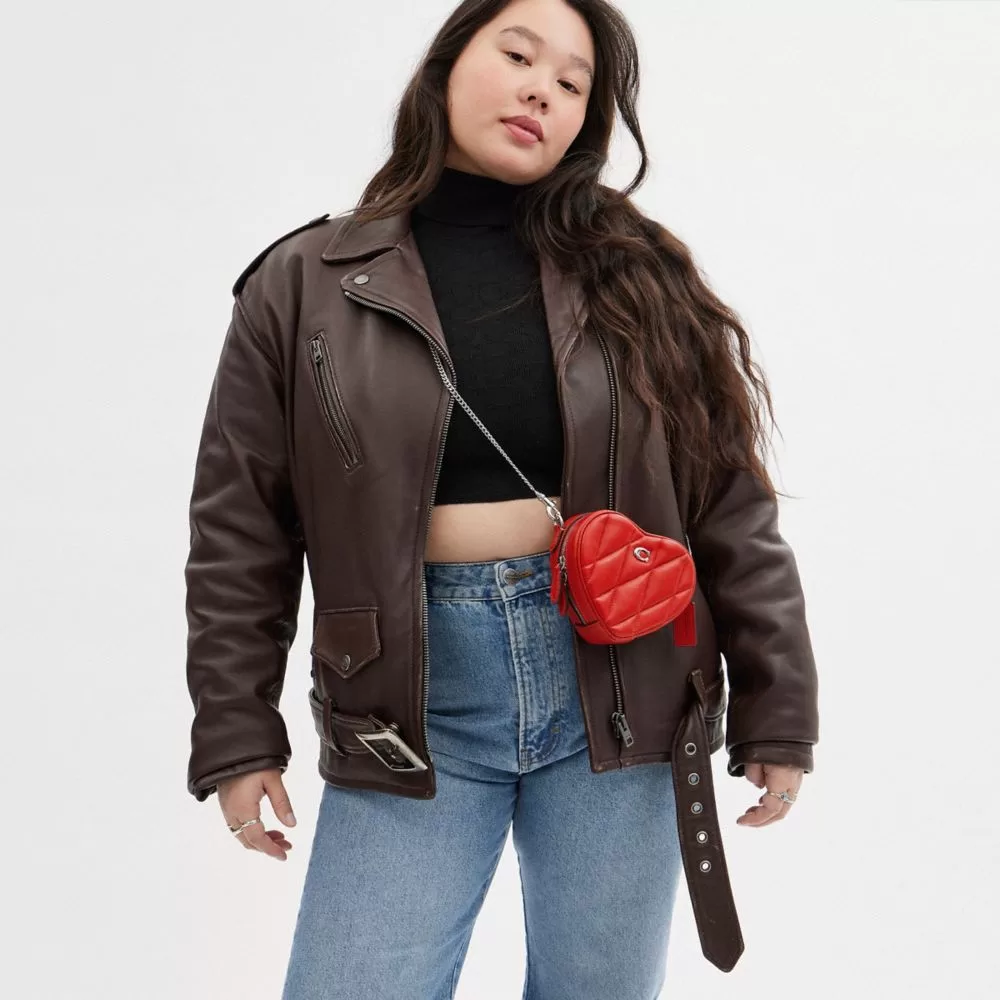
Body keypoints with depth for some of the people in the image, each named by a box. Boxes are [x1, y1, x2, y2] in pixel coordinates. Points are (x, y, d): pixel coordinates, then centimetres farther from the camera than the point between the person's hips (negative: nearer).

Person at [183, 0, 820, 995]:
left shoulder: (641, 282, 4)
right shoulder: (303, 283, 2)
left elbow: (731, 510, 4)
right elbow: (239, 532, 4)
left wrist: (775, 714, 3)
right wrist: (238, 736, 2)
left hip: (617, 687, 1)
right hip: (415, 706, -1)